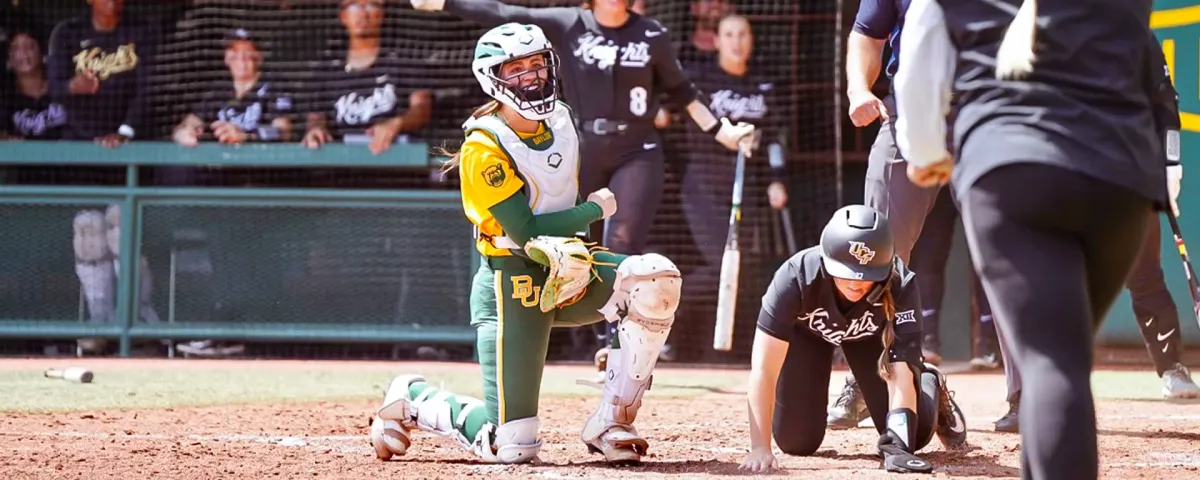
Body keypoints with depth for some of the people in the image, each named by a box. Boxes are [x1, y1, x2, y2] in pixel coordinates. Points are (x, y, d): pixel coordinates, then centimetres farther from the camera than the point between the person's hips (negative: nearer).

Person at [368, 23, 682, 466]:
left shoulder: (561, 119, 6)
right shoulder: (484, 148, -16)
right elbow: (526, 231, -20)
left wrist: (572, 250, 1)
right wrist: (596, 210, -10)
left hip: (568, 267, 7)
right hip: (511, 283, -7)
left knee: (656, 279, -23)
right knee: (511, 446, -12)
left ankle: (609, 424, -12)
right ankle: (411, 400, 19)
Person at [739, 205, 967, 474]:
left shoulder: (900, 287, -41)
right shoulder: (796, 276, -43)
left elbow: (900, 373, -44)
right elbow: (763, 369, -45)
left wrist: (897, 446, -58)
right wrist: (760, 448, -53)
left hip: (871, 334, 0)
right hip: (807, 333, 0)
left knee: (914, 434, -4)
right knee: (797, 442, -5)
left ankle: (930, 386, 30)